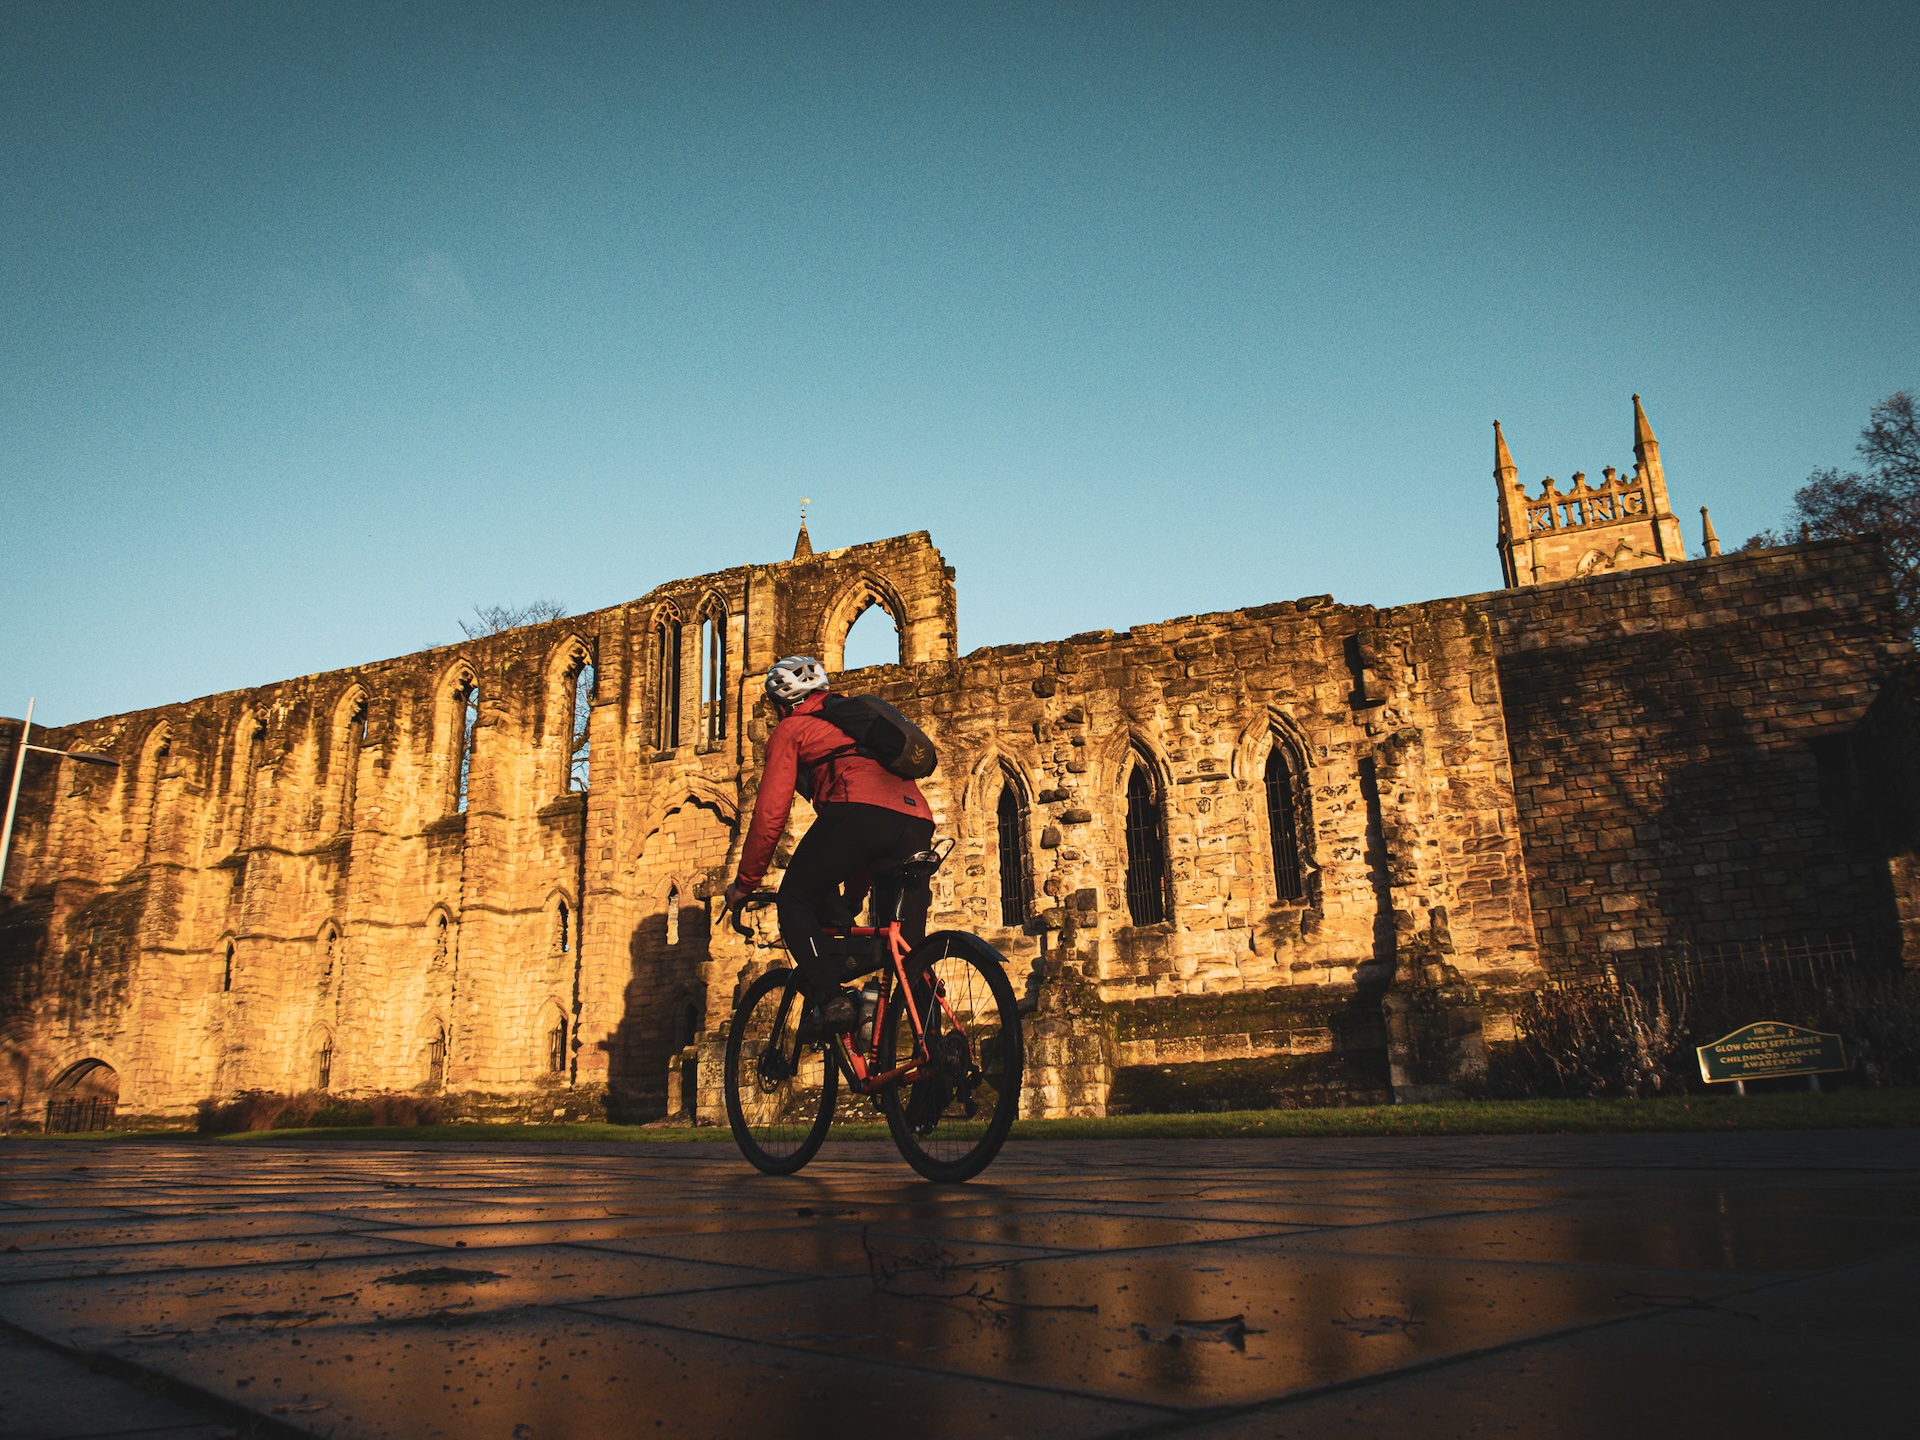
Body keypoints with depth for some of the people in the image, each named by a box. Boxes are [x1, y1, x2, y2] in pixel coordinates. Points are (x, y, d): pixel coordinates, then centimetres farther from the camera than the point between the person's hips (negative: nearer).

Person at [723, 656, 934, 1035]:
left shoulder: (790, 730, 21)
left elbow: (770, 812, 11)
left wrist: (744, 883, 22)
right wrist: (852, 895, 48)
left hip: (858, 812, -6)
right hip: (918, 822, 6)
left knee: (795, 902, 12)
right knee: (908, 940, 12)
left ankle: (831, 998, -7)